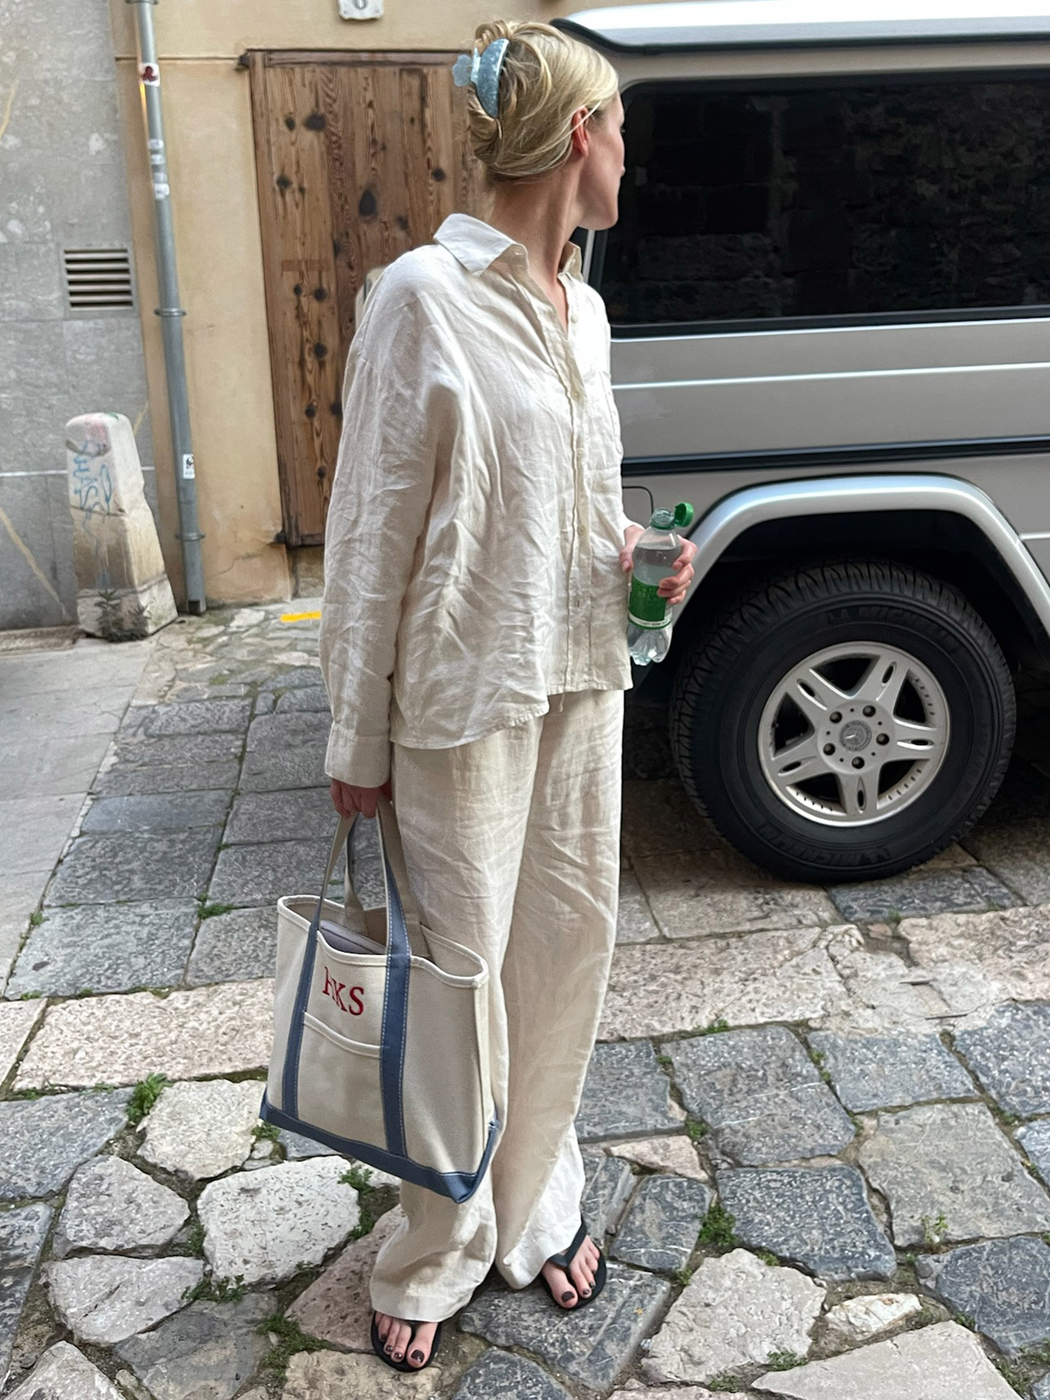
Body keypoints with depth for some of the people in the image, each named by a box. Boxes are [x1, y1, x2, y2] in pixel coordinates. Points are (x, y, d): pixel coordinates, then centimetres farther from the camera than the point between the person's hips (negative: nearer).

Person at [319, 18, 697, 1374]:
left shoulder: (581, 306, 9)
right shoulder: (424, 296, -13)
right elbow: (372, 532, -11)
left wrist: (632, 553, 0)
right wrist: (358, 739, -10)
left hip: (581, 678, 7)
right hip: (467, 695, -7)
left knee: (569, 947, 14)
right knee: (461, 978, 5)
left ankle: (537, 1208, 36)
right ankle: (438, 1259, 28)